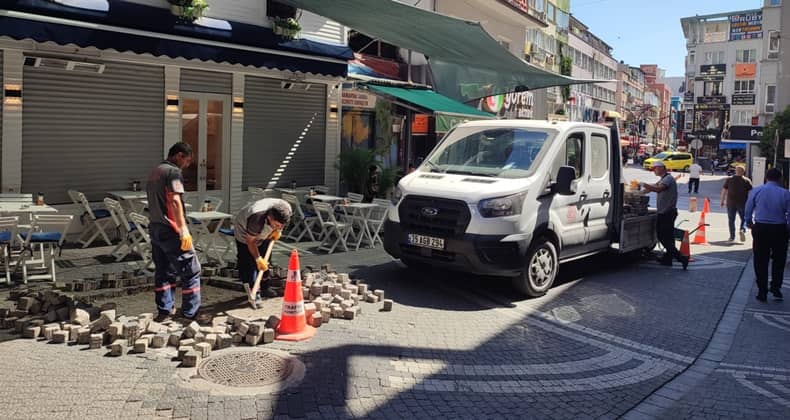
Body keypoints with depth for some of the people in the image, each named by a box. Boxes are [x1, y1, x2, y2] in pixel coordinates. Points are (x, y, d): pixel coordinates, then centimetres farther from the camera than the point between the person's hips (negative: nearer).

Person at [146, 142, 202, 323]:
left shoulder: (154, 172, 18)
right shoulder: (173, 171, -11)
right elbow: (175, 200, -22)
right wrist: (183, 229, -25)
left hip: (155, 228, 9)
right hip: (170, 230, -9)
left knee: (163, 271, 14)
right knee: (191, 271, -1)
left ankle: (165, 311, 17)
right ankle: (191, 313, 2)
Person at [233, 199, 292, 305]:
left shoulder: (286, 209, -31)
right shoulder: (256, 219, -45)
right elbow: (250, 241, -28)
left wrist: (278, 231, -13)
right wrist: (258, 258, -27)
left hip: (264, 233, 6)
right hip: (244, 231, -5)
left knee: (265, 262, 12)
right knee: (248, 263, -14)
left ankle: (265, 287, 28)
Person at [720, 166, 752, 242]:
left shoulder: (729, 179, 3)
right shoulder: (747, 181, 0)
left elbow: (724, 191, 3)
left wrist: (722, 201, 10)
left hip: (731, 203, 1)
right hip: (742, 203, -1)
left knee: (731, 220, 10)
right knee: (744, 219, 12)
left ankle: (732, 236, 8)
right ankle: (742, 230, -15)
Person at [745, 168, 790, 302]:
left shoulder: (756, 191, -2)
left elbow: (748, 209, 4)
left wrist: (749, 223, 20)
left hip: (760, 228, 1)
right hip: (779, 229, -1)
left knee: (761, 261, 8)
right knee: (778, 261, 16)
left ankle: (762, 292, 11)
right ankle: (776, 288, 14)